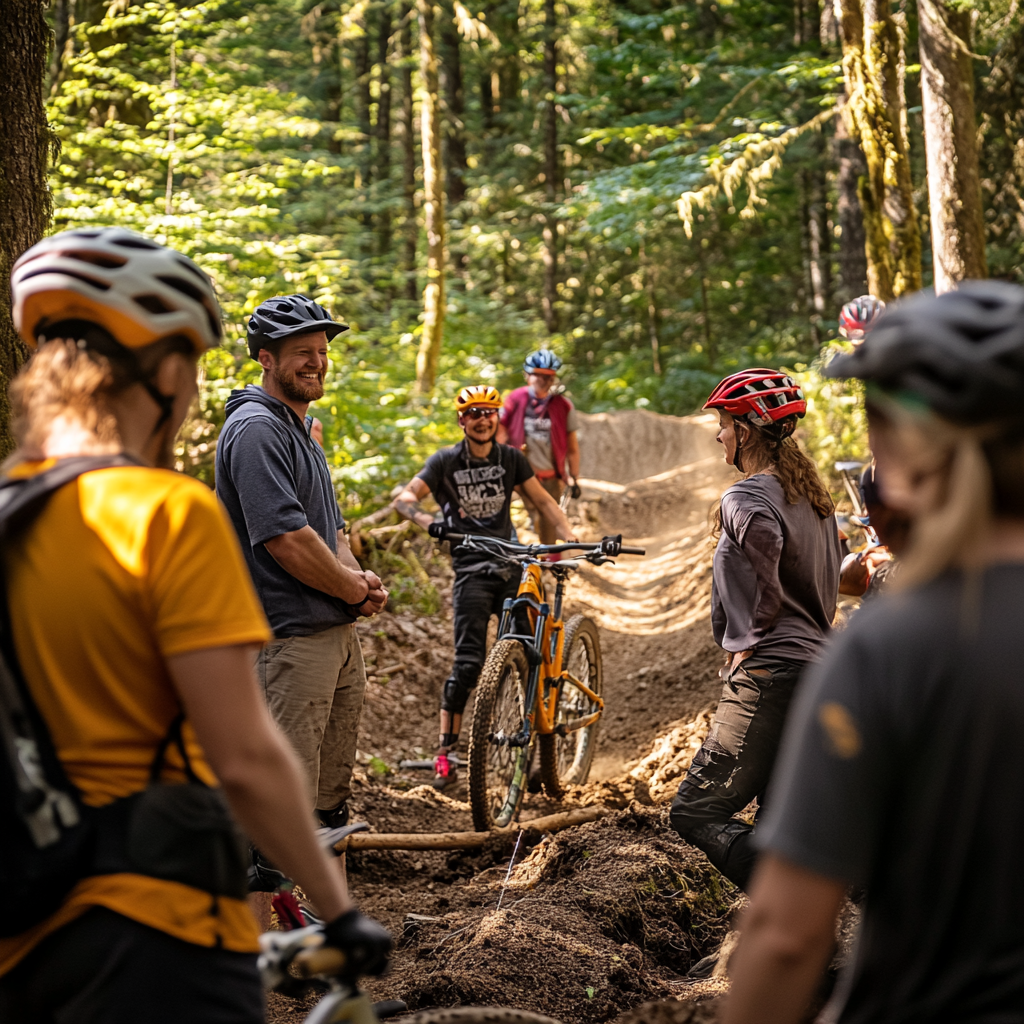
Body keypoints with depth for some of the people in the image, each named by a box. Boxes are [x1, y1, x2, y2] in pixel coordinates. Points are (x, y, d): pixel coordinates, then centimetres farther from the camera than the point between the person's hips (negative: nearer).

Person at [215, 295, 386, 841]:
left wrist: (359, 578, 3)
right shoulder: (256, 428, -15)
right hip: (290, 637, -10)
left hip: (337, 632, 10)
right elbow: (286, 539, -22)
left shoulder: (301, 427, 18)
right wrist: (352, 588, -10)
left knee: (332, 792, 18)